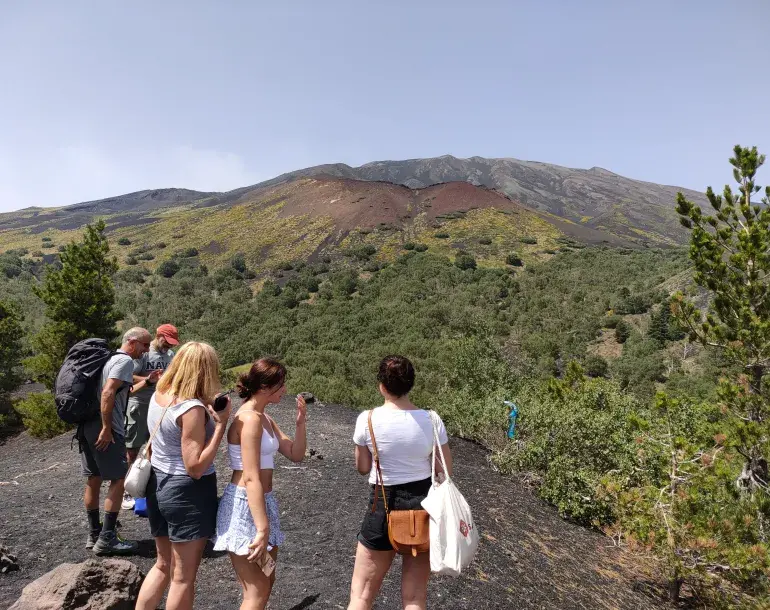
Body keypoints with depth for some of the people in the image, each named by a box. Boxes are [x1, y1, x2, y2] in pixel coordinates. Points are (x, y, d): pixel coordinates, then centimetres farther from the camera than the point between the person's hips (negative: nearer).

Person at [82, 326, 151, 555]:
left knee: (94, 479, 15)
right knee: (119, 479, -2)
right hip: (104, 428, -10)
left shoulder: (110, 358, 18)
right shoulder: (125, 360, -11)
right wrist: (107, 429, -22)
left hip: (87, 425, 10)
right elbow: (108, 393, -22)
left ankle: (93, 535, 25)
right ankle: (106, 539, 1)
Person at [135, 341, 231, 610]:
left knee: (163, 566, 25)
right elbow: (195, 467, -25)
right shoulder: (192, 409, -25)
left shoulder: (158, 395, 1)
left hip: (158, 485, 8)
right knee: (183, 577, 10)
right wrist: (220, 425, -23)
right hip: (188, 492, -8)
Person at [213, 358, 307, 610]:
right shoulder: (250, 419, -20)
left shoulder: (265, 418, 10)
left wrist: (300, 422, -3)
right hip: (244, 506, -10)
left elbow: (296, 455, 12)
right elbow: (251, 479, -24)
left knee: (266, 582, 19)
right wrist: (262, 529, -24)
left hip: (261, 501, 10)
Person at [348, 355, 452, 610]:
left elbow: (362, 467, 1)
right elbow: (445, 472, -1)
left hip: (384, 506, -2)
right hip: (424, 505, 2)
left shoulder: (367, 420, -13)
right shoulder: (431, 421, -9)